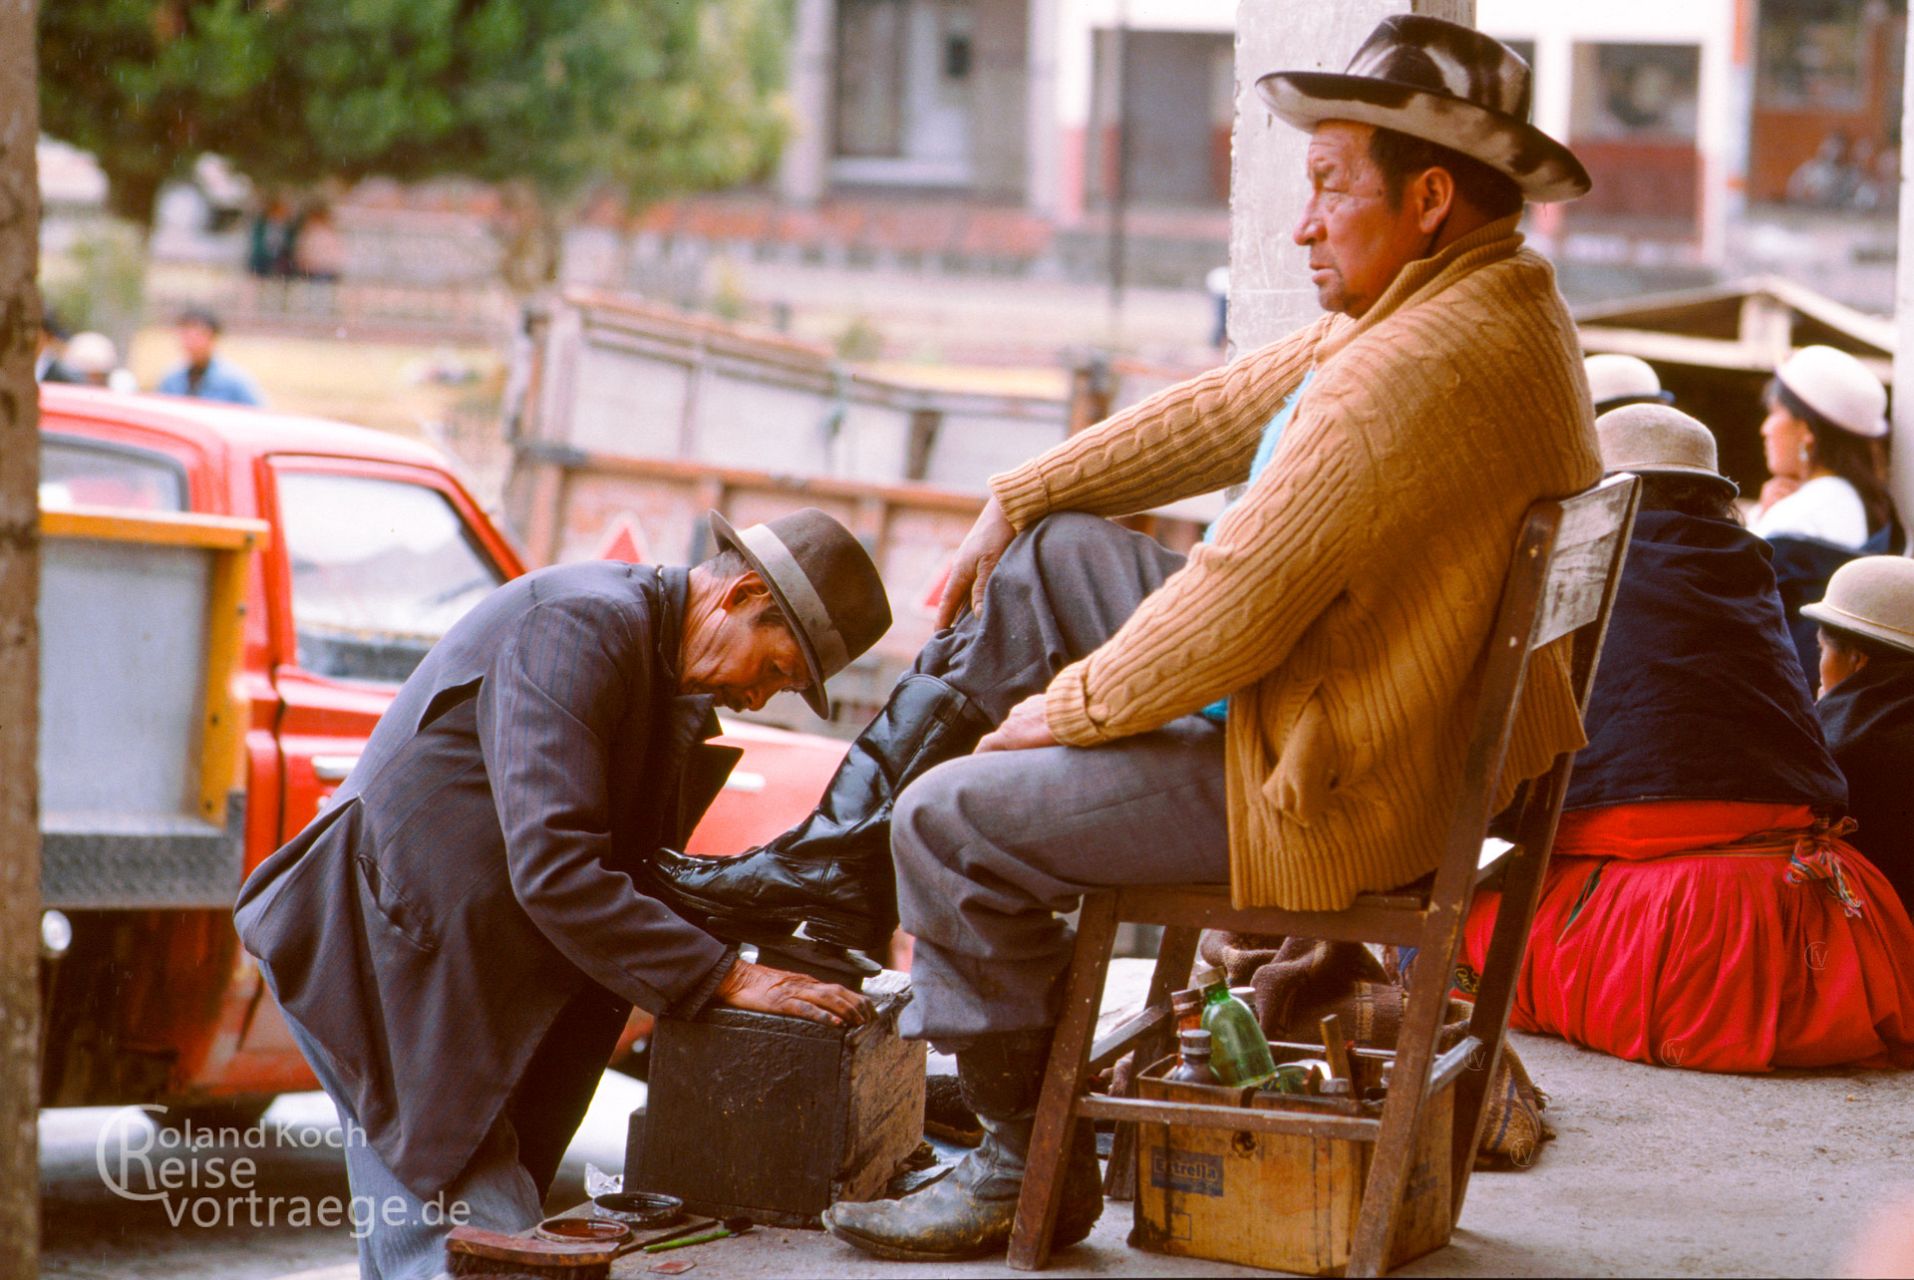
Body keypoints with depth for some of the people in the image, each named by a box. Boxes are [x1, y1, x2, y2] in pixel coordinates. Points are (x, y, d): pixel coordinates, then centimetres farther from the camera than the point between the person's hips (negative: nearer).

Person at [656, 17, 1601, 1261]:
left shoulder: (1419, 370, -28)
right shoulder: (1482, 299, 6)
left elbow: (1239, 608, -26)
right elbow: (1223, 411, 14)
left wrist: (1063, 712, -11)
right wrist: (1017, 498, 16)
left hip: (1322, 788, -11)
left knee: (951, 818, -6)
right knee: (1044, 557, 16)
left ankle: (1033, 1174, 11)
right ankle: (838, 863, 22)